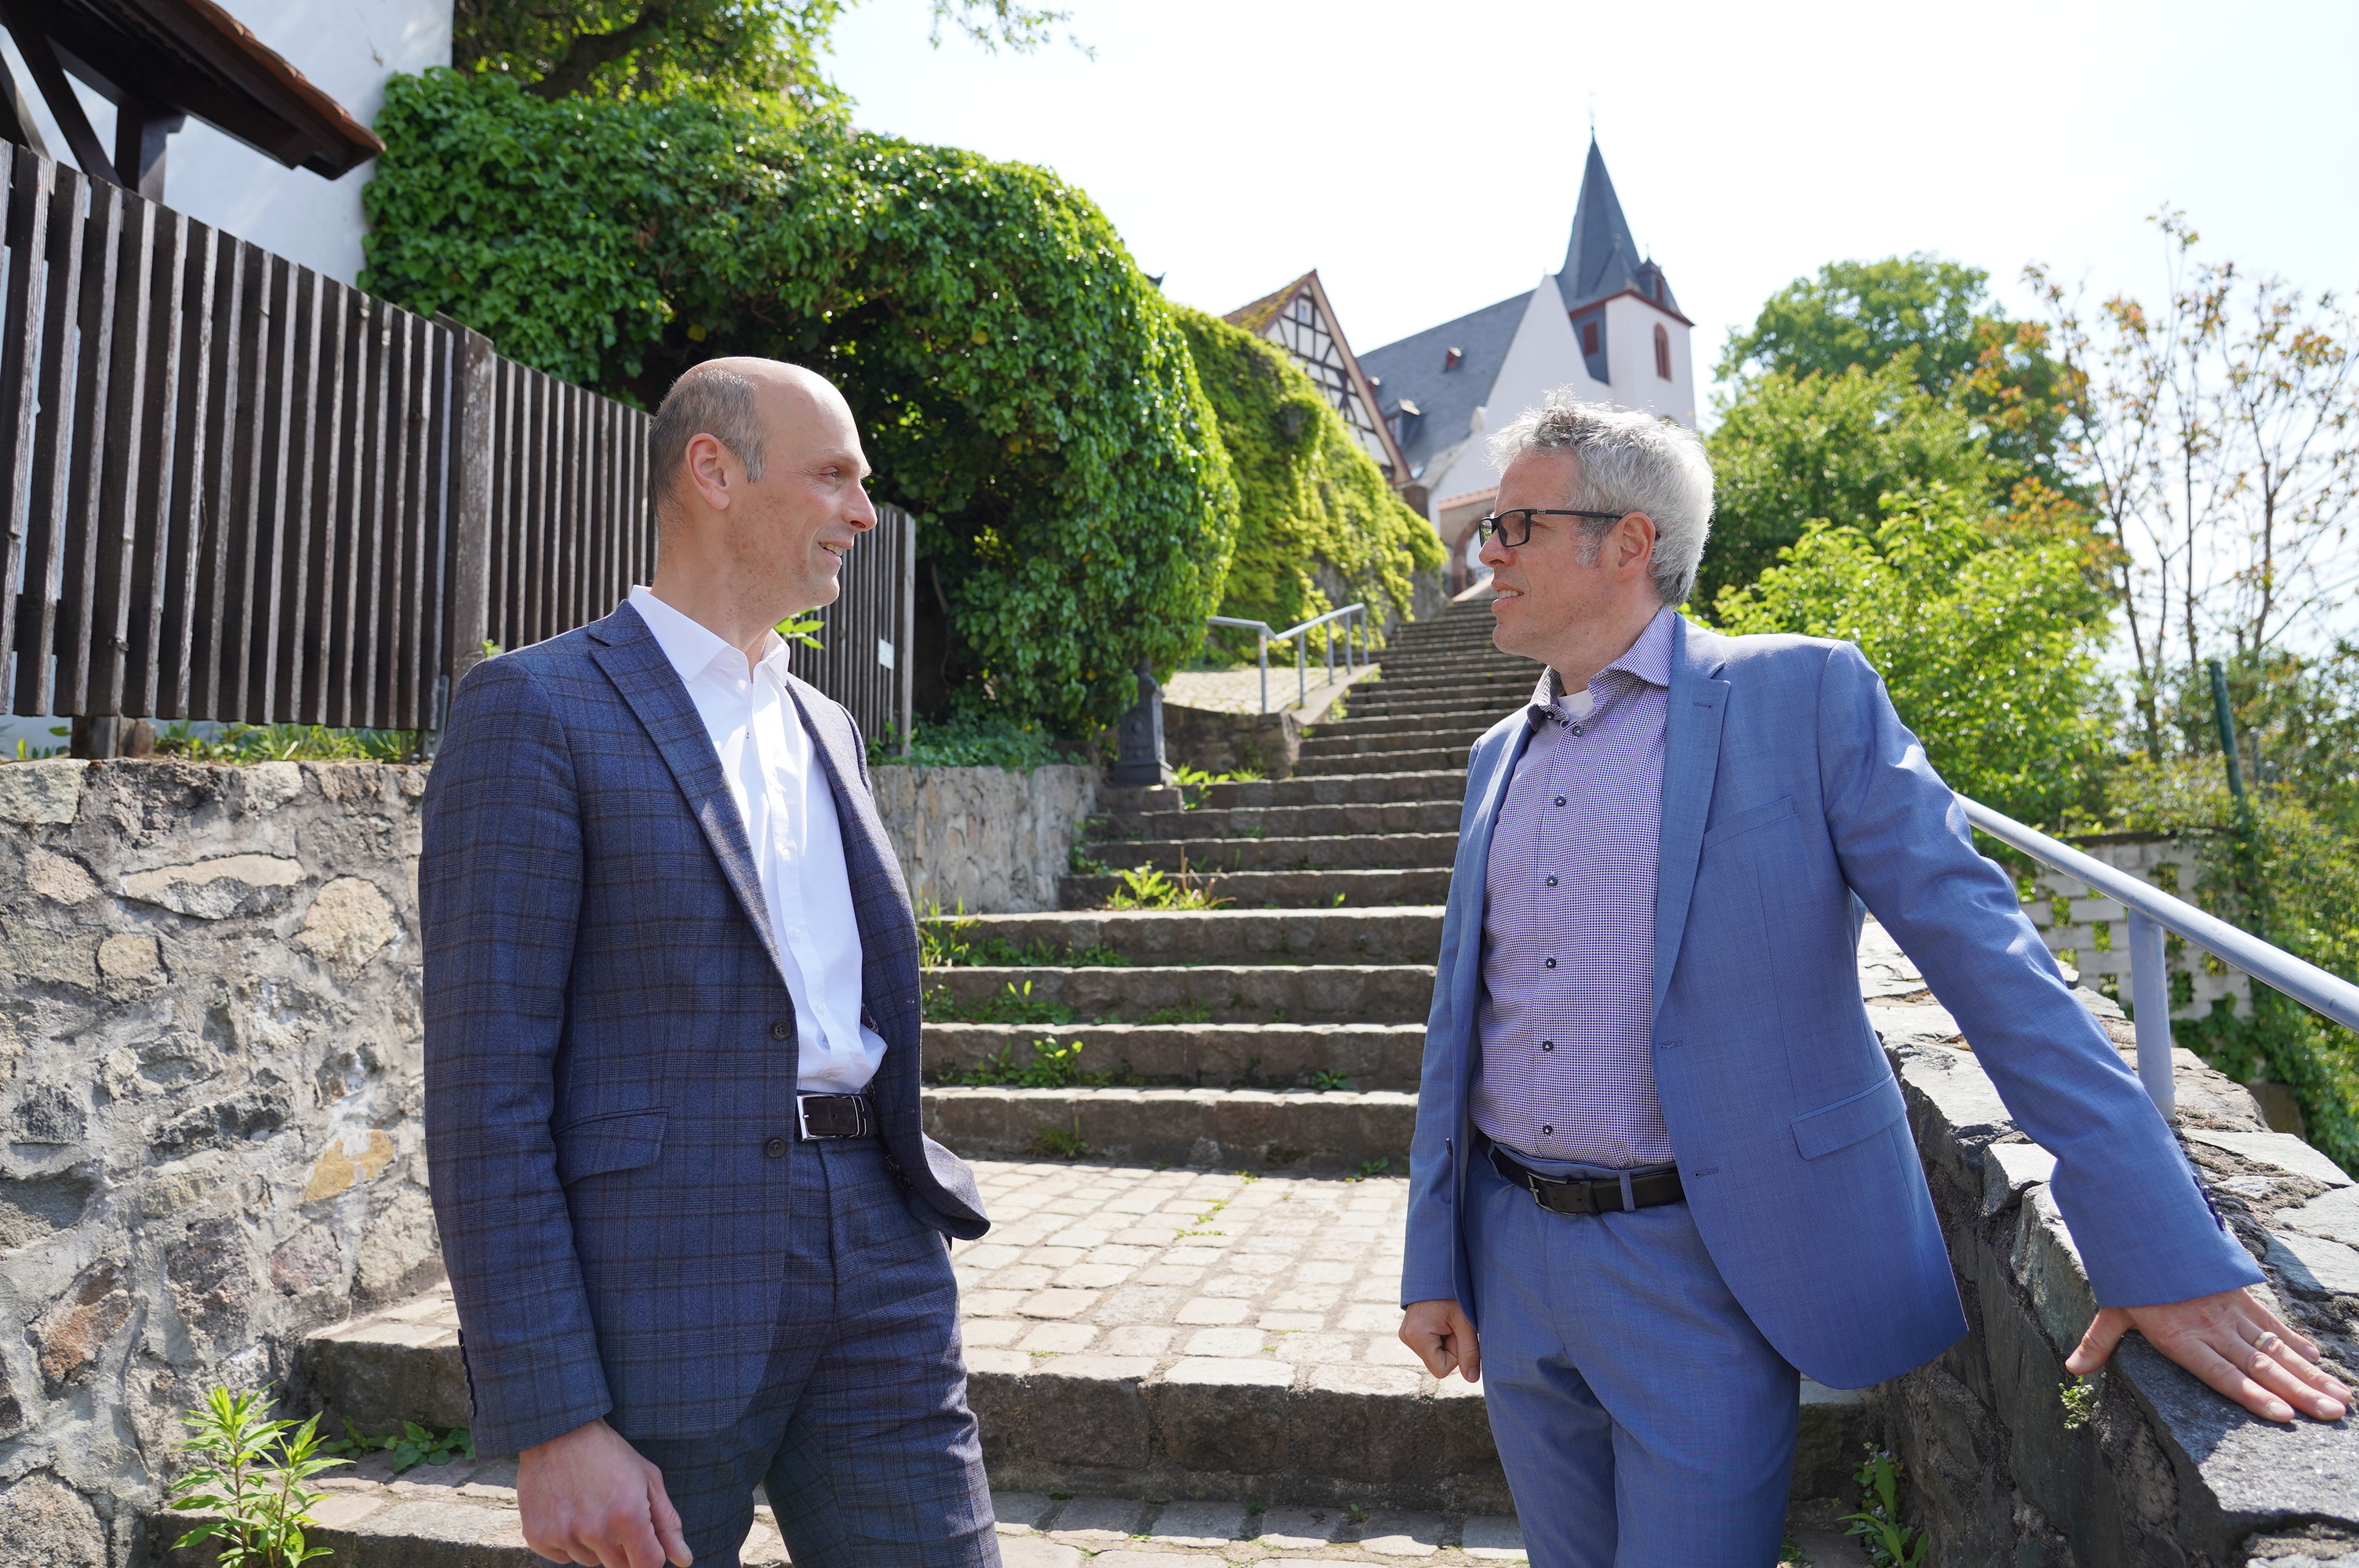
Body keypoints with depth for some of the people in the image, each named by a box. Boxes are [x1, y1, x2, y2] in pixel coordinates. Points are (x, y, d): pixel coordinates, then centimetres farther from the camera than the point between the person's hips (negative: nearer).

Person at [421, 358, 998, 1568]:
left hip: (875, 1262, 6)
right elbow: (484, 1084, -11)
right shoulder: (536, 708, -6)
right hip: (655, 1285, -5)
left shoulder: (826, 729, 15)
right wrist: (552, 1423, -14)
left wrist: (913, 1203, 17)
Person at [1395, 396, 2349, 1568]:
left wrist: (2158, 1247, -17)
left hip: (1694, 1269, -5)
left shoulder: (1801, 694, -7)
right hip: (1512, 1263, 6)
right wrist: (1432, 1265, 10)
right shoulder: (1501, 754, 9)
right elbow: (1461, 1015, 11)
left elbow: (1981, 947, -12)